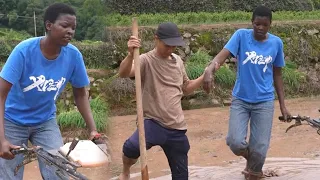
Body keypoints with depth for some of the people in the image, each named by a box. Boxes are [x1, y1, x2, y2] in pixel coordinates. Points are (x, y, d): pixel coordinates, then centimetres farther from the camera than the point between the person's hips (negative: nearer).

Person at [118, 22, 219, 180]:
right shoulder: (146, 60, -10)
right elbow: (123, 73, -29)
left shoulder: (177, 61, 10)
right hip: (153, 123, -5)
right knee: (131, 147, -34)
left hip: (177, 128, 6)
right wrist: (131, 54, -46)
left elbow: (186, 88, 22)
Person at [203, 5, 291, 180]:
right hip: (240, 100, -1)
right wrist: (210, 69, -44)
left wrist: (282, 104, 8)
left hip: (264, 102, 1)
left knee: (260, 149, -3)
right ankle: (250, 158, 22)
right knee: (235, 142, -14)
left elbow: (277, 75, 8)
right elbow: (223, 54, -23)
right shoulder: (241, 35, -8)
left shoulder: (276, 43, -1)